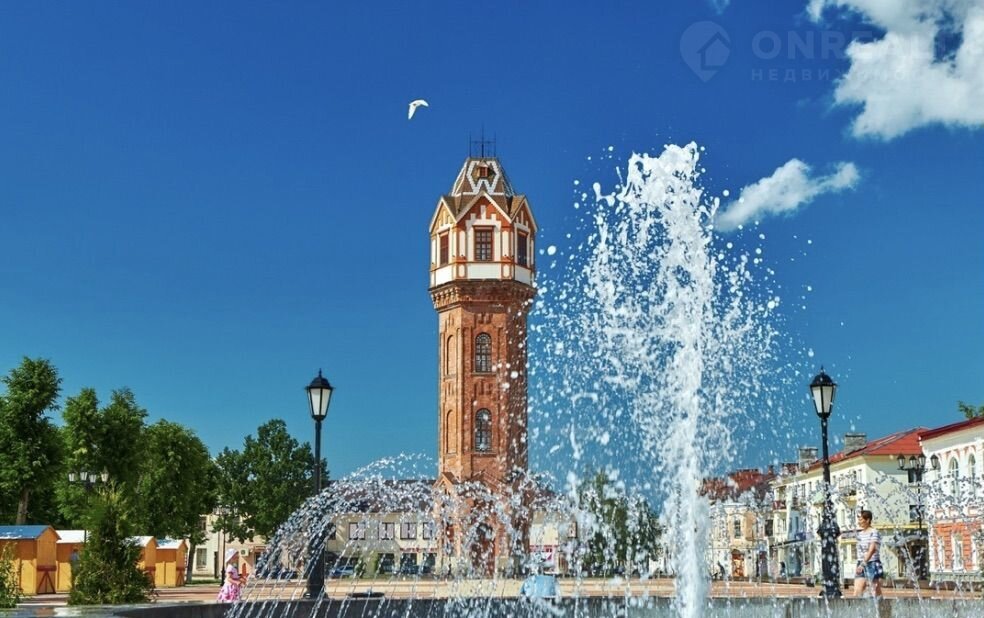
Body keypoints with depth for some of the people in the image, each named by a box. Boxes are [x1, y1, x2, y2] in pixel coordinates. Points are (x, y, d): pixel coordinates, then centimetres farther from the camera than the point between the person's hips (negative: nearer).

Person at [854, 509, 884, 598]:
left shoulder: (874, 533, -11)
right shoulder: (860, 534, 13)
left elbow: (872, 550, -23)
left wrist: (863, 564, -32)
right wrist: (859, 565, 17)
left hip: (873, 565, -7)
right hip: (861, 566, 7)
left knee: (877, 594, -1)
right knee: (857, 593, -3)